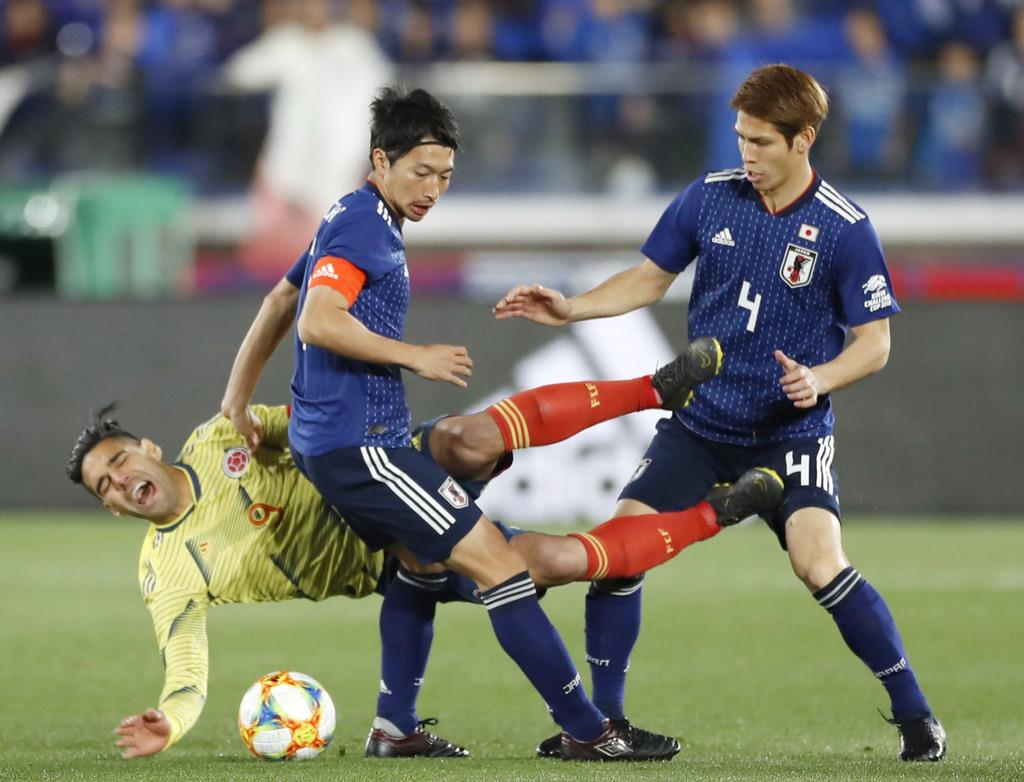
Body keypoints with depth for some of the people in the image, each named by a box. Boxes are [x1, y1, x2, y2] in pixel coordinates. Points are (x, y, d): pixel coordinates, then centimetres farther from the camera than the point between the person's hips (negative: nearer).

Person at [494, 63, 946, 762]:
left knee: (819, 561, -24)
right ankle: (603, 720, 10)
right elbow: (650, 278, 12)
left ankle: (915, 714, -10)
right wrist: (569, 309, 0)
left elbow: (874, 342, -8)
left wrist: (820, 378, -27)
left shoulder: (844, 229, -13)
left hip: (791, 431, -4)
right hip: (698, 422, 4)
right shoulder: (710, 197, -2)